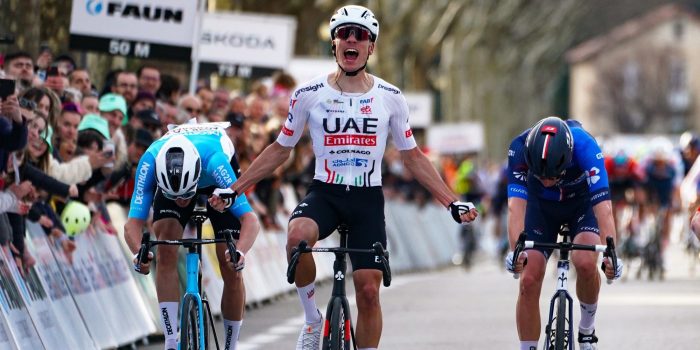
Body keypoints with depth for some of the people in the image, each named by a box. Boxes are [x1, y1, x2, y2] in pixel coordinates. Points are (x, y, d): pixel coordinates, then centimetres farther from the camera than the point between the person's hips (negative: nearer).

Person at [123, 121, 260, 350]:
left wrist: (240, 252, -64)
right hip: (170, 176, 1)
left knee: (231, 268, -9)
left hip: (215, 180, -1)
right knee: (166, 248, -25)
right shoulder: (150, 162, -40)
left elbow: (250, 219, -45)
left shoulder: (214, 160, -45)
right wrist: (139, 252, -62)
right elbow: (133, 222, -42)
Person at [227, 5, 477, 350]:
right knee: (298, 235, -34)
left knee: (368, 291, -6)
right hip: (324, 193, -1)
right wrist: (233, 189, 3)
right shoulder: (309, 94, -1)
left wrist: (453, 202, 3)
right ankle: (312, 318, -12)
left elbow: (412, 156, 10)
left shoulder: (390, 98, 2)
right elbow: (279, 150, 9)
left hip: (368, 199, 1)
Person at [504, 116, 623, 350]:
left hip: (582, 202, -1)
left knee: (585, 262, -27)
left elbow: (603, 206, -45)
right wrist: (516, 251, -58)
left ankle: (587, 328, 0)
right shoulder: (519, 149, -35)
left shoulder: (584, 147, -38)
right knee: (529, 280, -13)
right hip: (541, 205, 1)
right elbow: (516, 204, -42)